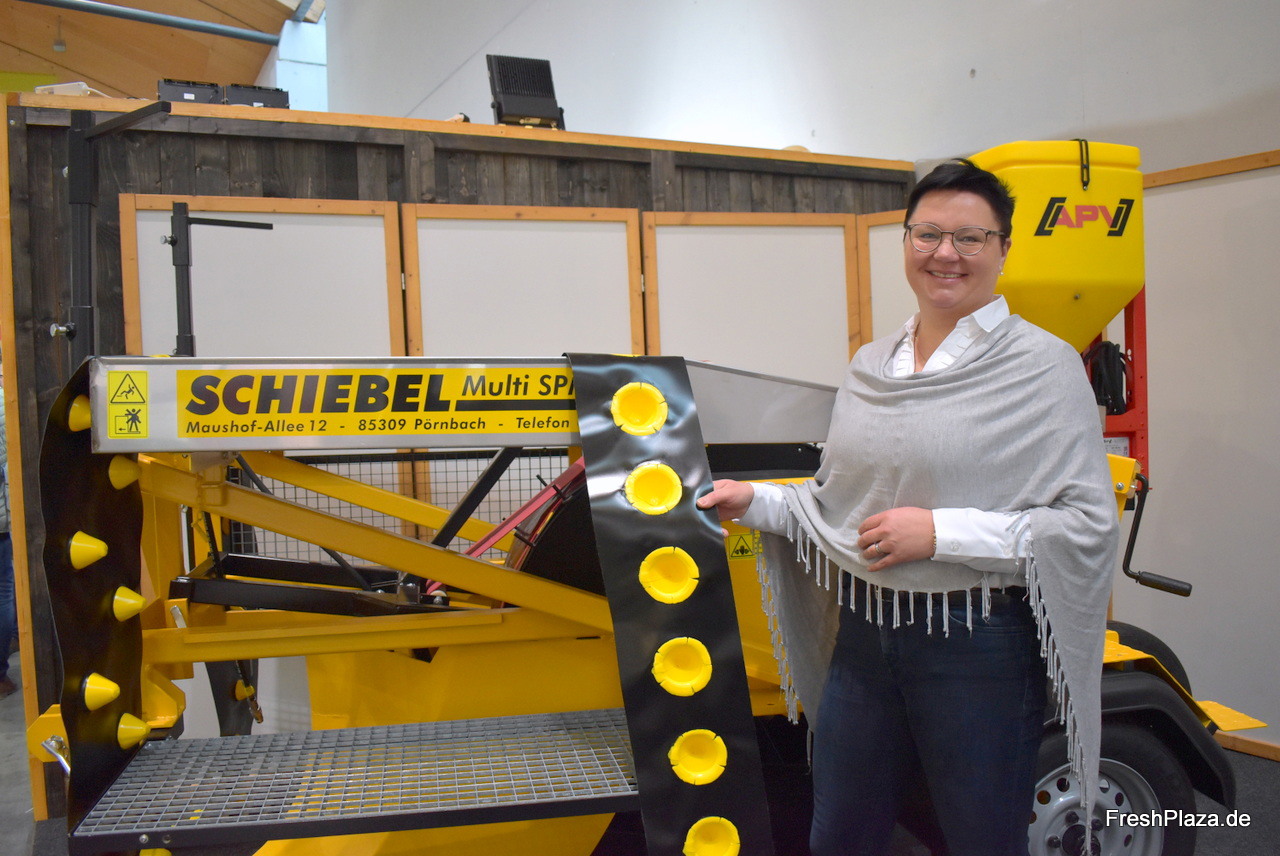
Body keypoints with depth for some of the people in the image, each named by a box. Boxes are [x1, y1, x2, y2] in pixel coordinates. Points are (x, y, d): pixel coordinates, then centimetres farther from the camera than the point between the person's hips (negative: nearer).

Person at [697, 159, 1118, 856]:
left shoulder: (1042, 366, -9)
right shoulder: (870, 367, 9)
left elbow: (1090, 524, -15)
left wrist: (940, 532, -20)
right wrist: (756, 502, 1)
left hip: (978, 649, -5)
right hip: (864, 639, 5)